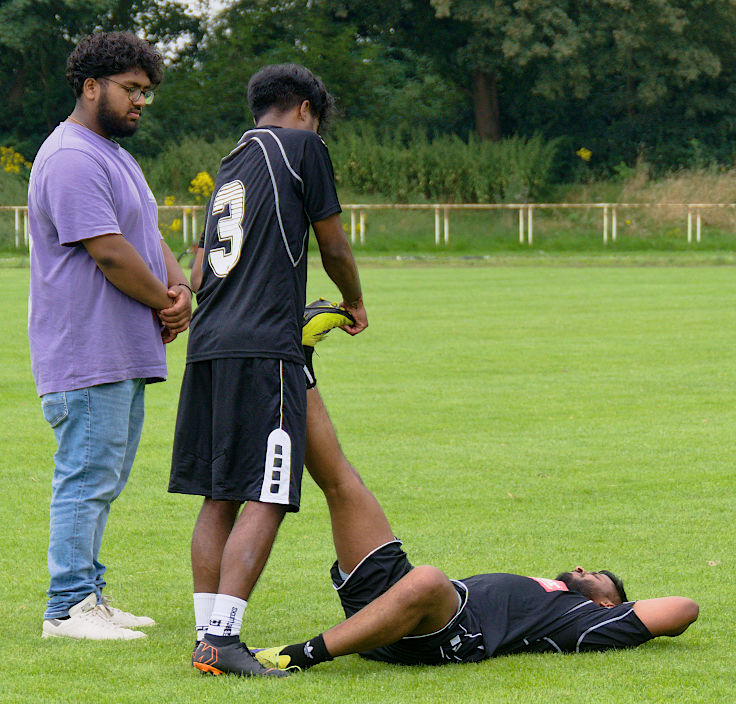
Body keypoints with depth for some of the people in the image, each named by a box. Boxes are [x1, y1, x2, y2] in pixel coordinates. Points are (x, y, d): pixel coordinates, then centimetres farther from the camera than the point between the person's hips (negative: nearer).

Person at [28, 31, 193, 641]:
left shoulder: (114, 156, 21)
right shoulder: (72, 159, -14)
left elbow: (149, 238, 19)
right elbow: (108, 252, -20)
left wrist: (181, 288, -1)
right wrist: (166, 304, -7)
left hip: (124, 355, 11)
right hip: (87, 355, -11)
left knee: (102, 480, 13)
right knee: (86, 479, -9)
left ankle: (89, 597, 18)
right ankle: (68, 609, -7)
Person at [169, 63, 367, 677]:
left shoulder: (231, 166, 23)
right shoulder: (301, 146, 3)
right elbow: (334, 247, 9)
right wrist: (355, 305, 28)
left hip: (209, 348, 8)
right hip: (265, 349, -8)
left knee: (219, 499, 10)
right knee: (265, 499, -10)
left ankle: (208, 631, 9)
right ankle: (224, 634, -18)